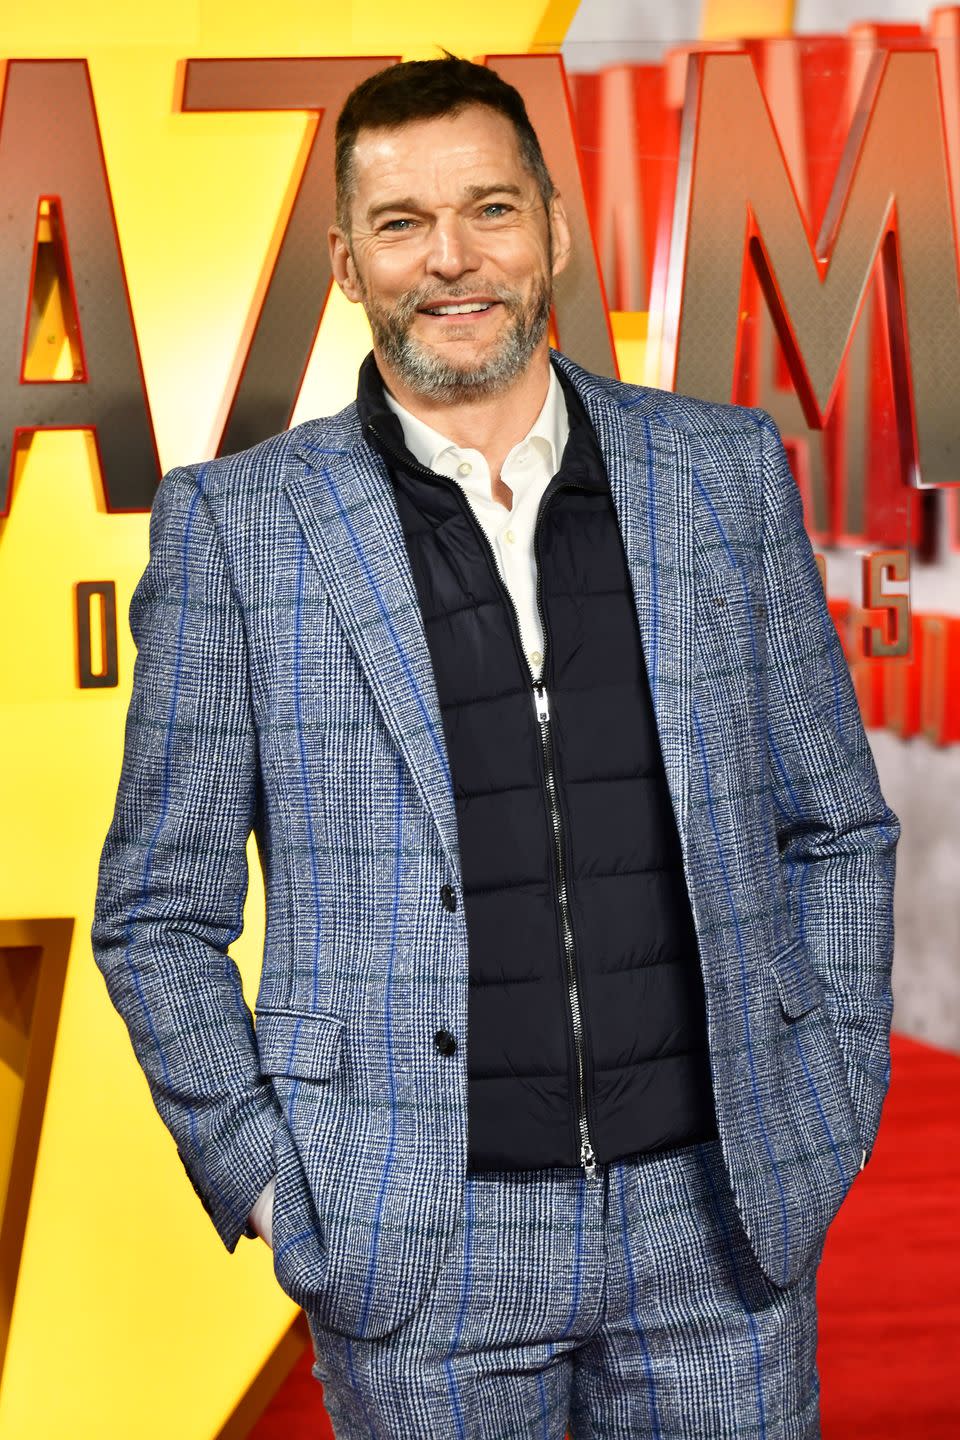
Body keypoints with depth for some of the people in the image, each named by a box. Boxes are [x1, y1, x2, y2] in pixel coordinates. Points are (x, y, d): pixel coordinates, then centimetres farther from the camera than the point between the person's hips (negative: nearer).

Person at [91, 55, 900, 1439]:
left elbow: (836, 828, 10)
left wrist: (830, 1119, 4)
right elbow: (160, 915, 2)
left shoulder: (725, 473, 4)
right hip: (423, 1248, -1)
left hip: (722, 1218, 2)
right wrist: (272, 1186, -5)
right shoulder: (236, 528, -3)